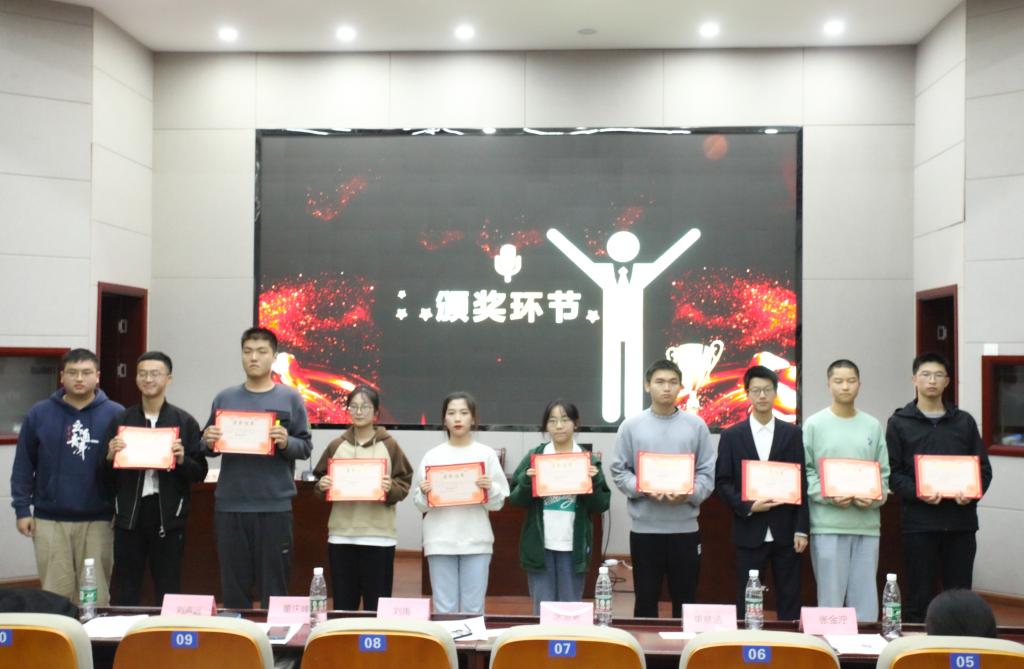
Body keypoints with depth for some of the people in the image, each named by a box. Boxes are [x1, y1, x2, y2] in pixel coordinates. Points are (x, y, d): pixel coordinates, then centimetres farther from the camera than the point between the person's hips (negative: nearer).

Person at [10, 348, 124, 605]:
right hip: (50, 520, 1)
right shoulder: (39, 414, 3)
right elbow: (23, 466, 4)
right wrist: (22, 509, 0)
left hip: (98, 521, 0)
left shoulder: (116, 415, 0)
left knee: (96, 594, 6)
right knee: (55, 593, 5)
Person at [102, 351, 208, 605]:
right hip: (129, 515, 2)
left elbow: (200, 473, 2)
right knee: (125, 594, 9)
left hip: (168, 516, -2)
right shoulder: (121, 420, 8)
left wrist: (181, 460, -17)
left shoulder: (184, 421, 2)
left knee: (168, 593, 6)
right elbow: (106, 477, 10)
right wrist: (110, 457, -10)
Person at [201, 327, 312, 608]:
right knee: (233, 586, 9)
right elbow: (210, 448, 13)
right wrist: (208, 442, -9)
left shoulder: (290, 398, 3)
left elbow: (306, 447, 2)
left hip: (275, 505, -2)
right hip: (230, 504, 2)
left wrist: (286, 443, -18)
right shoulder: (225, 398, 9)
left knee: (274, 586, 3)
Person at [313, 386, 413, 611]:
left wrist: (390, 489, -17)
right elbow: (321, 482, 15)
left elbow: (404, 484, 3)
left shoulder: (389, 445, 2)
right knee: (343, 604, 8)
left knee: (377, 605, 1)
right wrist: (322, 486, -6)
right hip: (341, 534, 2)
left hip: (379, 535, -2)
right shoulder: (336, 446, 9)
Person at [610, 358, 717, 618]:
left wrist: (689, 494, -16)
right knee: (646, 598, 8)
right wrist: (643, 490, -15)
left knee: (685, 599, 9)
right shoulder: (631, 426, 2)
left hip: (685, 527, 1)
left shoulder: (696, 425, 4)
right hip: (645, 527, -1)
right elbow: (619, 471, 2)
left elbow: (707, 473, 2)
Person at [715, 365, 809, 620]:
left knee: (789, 601, 4)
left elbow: (801, 483, 4)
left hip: (785, 532, 1)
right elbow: (722, 483, 2)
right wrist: (747, 506, -14)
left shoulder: (792, 434, 6)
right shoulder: (732, 436, 4)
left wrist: (802, 529, -1)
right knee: (747, 602, 4)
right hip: (749, 532, -1)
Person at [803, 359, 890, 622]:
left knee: (865, 596, 7)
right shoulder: (814, 425, 1)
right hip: (828, 524, -3)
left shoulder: (873, 426, 10)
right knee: (830, 595, 1)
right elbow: (804, 471, -1)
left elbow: (884, 473, 10)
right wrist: (828, 496, -15)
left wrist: (875, 498, -8)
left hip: (867, 523, 3)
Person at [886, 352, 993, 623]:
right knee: (919, 596, 2)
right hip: (919, 521, -2)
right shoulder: (899, 423, 5)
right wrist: (918, 493, -18)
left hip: (961, 521, 2)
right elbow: (892, 472, -1)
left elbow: (983, 468, 12)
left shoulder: (964, 422, 13)